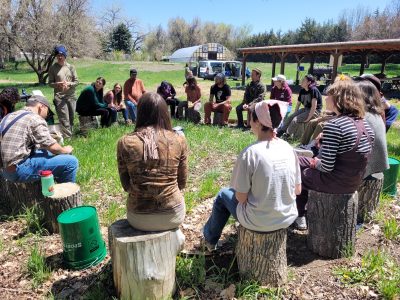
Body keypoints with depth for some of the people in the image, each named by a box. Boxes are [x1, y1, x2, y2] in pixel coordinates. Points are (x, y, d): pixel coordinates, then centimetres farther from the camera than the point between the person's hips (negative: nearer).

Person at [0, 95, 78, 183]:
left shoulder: (9, 116, 15)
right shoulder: (35, 119, -11)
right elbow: (52, 147, -15)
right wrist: (65, 150, 7)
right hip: (19, 170, -10)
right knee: (71, 161, -13)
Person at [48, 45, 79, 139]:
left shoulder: (71, 67, 8)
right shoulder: (53, 68, 4)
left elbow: (76, 81, 6)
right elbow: (50, 83, 4)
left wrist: (68, 83, -13)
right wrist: (58, 84, -16)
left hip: (71, 95, 3)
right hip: (59, 96, -3)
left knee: (71, 118, 10)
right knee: (64, 119, -9)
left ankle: (70, 134, 23)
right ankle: (67, 137, -8)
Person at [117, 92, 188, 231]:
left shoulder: (125, 142, -10)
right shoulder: (179, 140, -9)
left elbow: (126, 186, 1)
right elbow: (182, 182, 2)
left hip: (139, 219, 0)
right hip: (174, 215, 0)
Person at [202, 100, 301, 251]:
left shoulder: (249, 153, -23)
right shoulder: (288, 148, -6)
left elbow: (241, 198, -16)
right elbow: (298, 190, 2)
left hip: (258, 222, -5)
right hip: (288, 218, 5)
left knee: (224, 195, 21)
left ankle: (210, 239, 43)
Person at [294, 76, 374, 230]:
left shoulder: (333, 125, -24)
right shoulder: (364, 123, 1)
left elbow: (327, 166, -25)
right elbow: (350, 154, 10)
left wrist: (315, 162, -4)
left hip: (335, 182, -8)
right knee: (302, 161, 23)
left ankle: (300, 217, 28)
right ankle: (305, 206, 35)